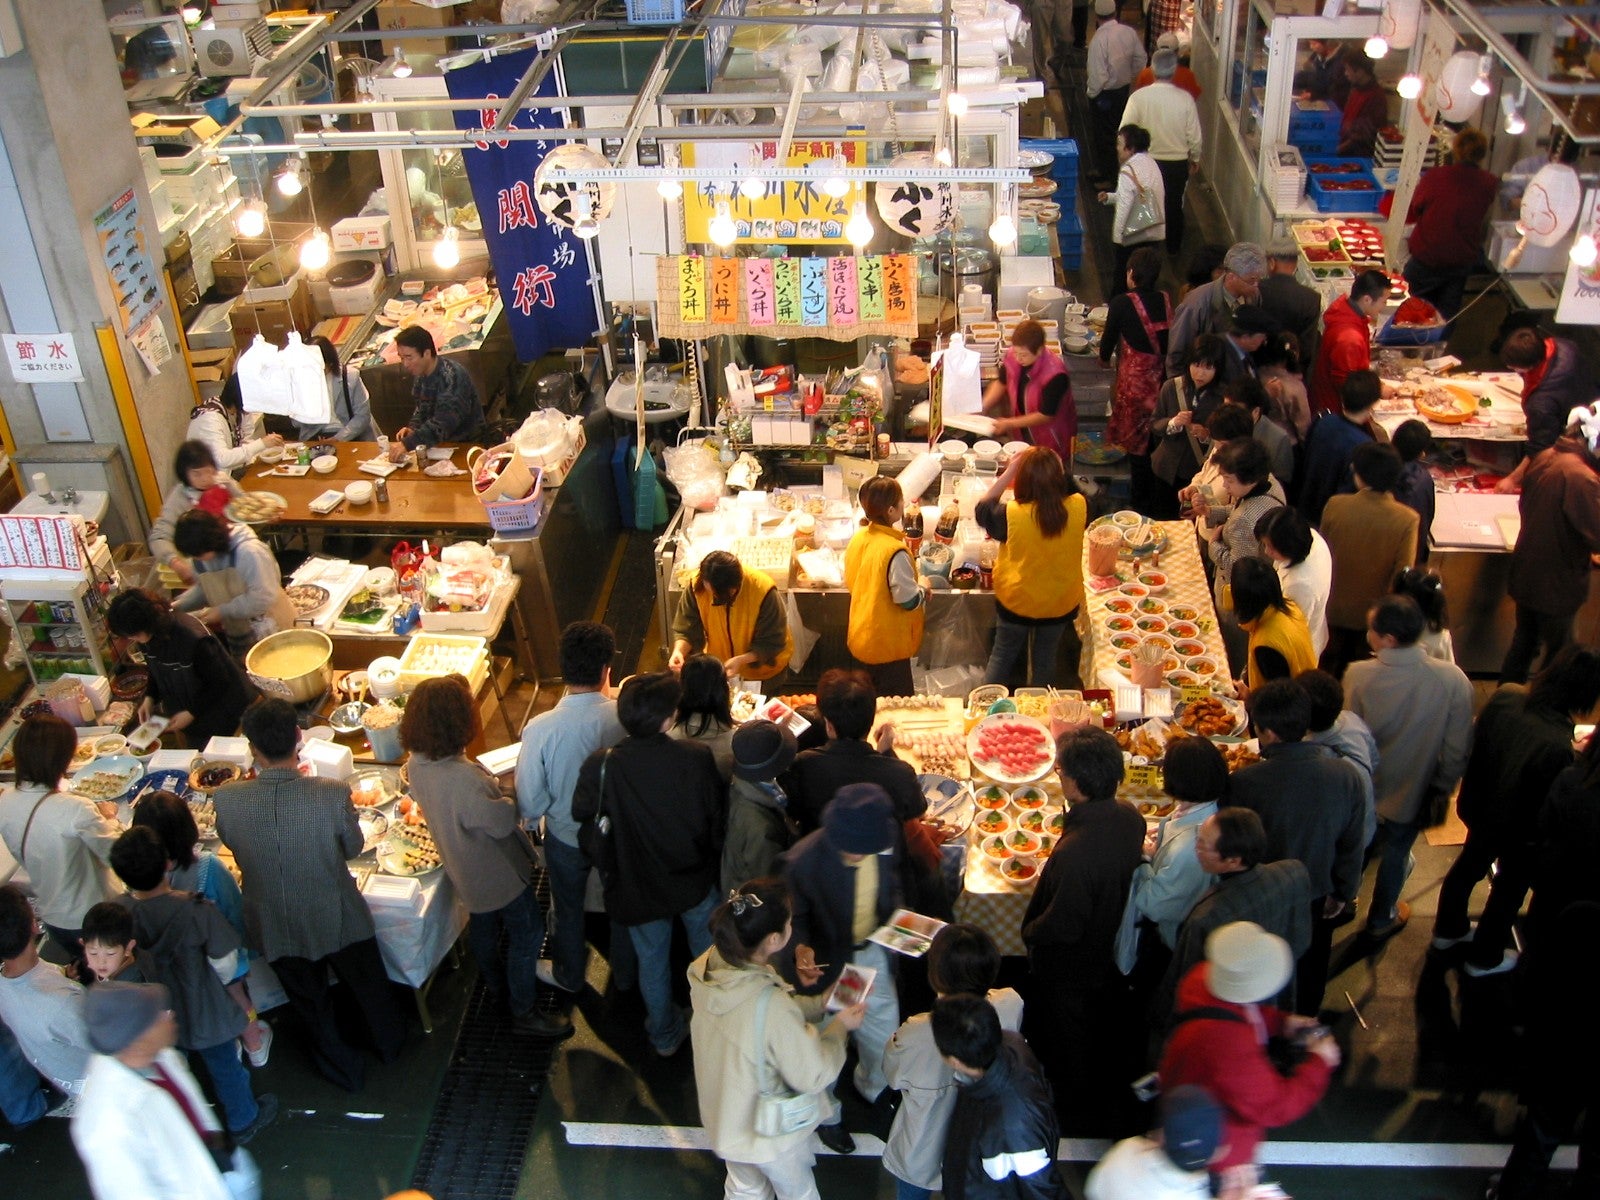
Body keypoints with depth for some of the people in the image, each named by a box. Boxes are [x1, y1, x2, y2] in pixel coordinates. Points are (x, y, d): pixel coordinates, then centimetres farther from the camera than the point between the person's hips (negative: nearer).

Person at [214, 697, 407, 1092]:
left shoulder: (226, 800, -27)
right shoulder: (333, 794, -31)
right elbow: (353, 847, -12)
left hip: (275, 929, 1)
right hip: (337, 921, -1)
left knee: (310, 1002, 28)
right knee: (368, 985, 30)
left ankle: (343, 1067, 52)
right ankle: (388, 1043, 57)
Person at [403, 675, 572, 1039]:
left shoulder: (417, 763, -14)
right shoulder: (462, 778, -41)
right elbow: (503, 820, -29)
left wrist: (492, 788, -1)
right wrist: (513, 798, -8)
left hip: (466, 869, 8)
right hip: (497, 870, -8)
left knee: (483, 925, 29)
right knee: (527, 932, 12)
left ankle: (497, 987, 51)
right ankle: (523, 1012, 25)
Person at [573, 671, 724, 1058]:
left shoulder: (599, 767, -30)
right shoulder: (698, 758, -29)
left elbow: (583, 820, -13)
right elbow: (718, 819, -14)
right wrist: (714, 864, 5)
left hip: (638, 888, 0)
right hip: (695, 881, 0)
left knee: (652, 961, 26)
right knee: (708, 952, 28)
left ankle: (665, 1036, 47)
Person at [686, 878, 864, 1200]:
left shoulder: (705, 968, -19)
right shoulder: (771, 1005, -41)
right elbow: (813, 1076, -27)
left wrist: (823, 1004, -1)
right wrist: (840, 1026, -12)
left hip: (721, 1117, 6)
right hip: (769, 1129, -6)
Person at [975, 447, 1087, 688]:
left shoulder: (1012, 514, -29)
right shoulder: (1078, 509, -22)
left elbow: (982, 510, -7)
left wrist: (1009, 472, -11)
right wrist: (1058, 472, -2)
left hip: (1016, 602, -2)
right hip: (1061, 604, 2)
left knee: (1003, 654, 22)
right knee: (1045, 659, 23)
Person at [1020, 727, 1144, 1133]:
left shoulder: (1076, 850, -43)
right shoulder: (1129, 816, -18)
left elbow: (1062, 926, -31)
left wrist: (1030, 932, -11)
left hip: (1071, 967, -7)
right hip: (1110, 951, 7)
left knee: (1066, 1043, 21)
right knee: (1101, 1031, 32)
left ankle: (1078, 1112, 43)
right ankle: (1106, 1091, 56)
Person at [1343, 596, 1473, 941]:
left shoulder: (1358, 676, -30)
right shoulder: (1452, 680, -29)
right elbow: (1457, 750, -18)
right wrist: (1442, 790, 1)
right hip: (1411, 795, 0)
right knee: (1395, 855, 26)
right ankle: (1381, 920, 49)